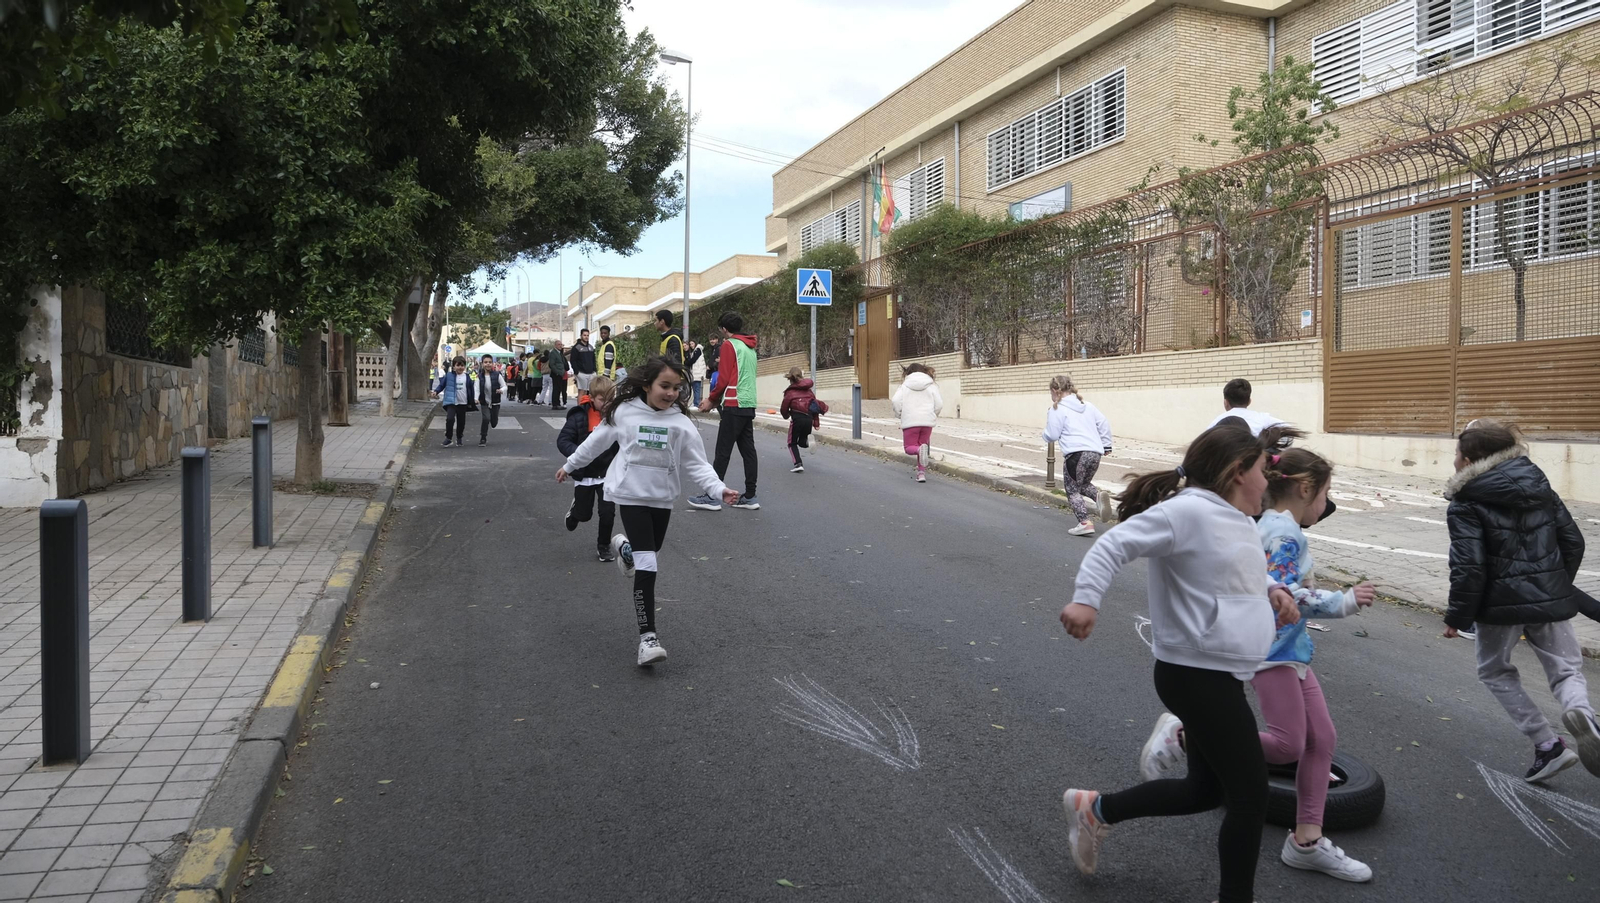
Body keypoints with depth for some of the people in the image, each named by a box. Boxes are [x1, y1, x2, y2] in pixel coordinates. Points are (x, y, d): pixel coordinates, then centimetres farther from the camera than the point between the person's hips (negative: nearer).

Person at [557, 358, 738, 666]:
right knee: (646, 567, -13)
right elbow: (597, 441, 9)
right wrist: (569, 465, 19)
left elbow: (698, 465, -6)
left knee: (649, 557, 20)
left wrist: (719, 489, -22)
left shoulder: (681, 423, -5)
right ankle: (647, 637, -11)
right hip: (632, 495, -3)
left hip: (662, 498, 3)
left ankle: (625, 547, 57)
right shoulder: (624, 412, -6)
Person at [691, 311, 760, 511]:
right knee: (748, 451, 7)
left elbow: (724, 378, -11)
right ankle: (750, 496, 7)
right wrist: (718, 398, 16)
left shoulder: (729, 345, -7)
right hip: (749, 405, 8)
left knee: (723, 452, -6)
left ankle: (712, 497, -5)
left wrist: (712, 400, 1)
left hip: (734, 405, -8)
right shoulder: (750, 347, 17)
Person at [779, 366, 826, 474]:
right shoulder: (808, 390, 12)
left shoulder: (790, 391, -1)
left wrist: (786, 415, 26)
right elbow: (816, 405, 11)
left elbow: (784, 409, 3)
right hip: (809, 418, 5)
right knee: (802, 441, 23)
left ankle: (798, 464, -6)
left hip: (797, 418, -5)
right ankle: (809, 442, -13)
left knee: (792, 443, 11)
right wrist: (816, 422, 14)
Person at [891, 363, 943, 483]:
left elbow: (896, 402, -6)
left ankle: (920, 450, -27)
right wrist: (933, 416, 20)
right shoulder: (931, 385, 10)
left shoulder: (905, 385, 6)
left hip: (910, 422, -2)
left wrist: (900, 414, 11)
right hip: (927, 422, 2)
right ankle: (921, 472, 9)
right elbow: (939, 404, 3)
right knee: (922, 444, 17)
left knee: (909, 448, 7)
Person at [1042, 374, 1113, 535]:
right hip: (1095, 453, 7)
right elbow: (1104, 424, 18)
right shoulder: (1087, 405, 19)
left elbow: (1051, 435, -2)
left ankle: (1085, 523, -6)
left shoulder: (1057, 409, -2)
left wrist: (1045, 431, 20)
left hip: (1075, 454, -7)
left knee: (1073, 490, 5)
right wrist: (1106, 445, 26)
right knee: (1084, 484, 25)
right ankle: (1099, 496, -6)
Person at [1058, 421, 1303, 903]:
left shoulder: (1234, 519, 11)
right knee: (1250, 796, 1)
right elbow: (1116, 544, -25)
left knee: (1205, 790, 21)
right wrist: (1086, 599, -38)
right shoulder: (1187, 511, -19)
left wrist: (1270, 590, 10)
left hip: (1218, 677, 11)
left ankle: (1094, 809, 33)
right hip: (1198, 678, -11)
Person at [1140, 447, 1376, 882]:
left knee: (1322, 738, 11)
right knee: (1287, 746, -9)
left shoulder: (1269, 525, 12)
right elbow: (1280, 594, -26)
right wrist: (1342, 601, -19)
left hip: (1288, 649, 10)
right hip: (1272, 651, -10)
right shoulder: (1286, 533, -18)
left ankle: (1307, 841, 18)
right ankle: (1184, 735, -2)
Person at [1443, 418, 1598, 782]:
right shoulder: (1540, 486, 8)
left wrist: (1457, 616, -7)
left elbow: (1469, 567, -17)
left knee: (1495, 671, 18)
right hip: (1551, 599, 4)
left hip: (1502, 603, -4)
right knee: (1567, 669, 13)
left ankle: (1547, 744, 8)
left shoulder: (1466, 505, -11)